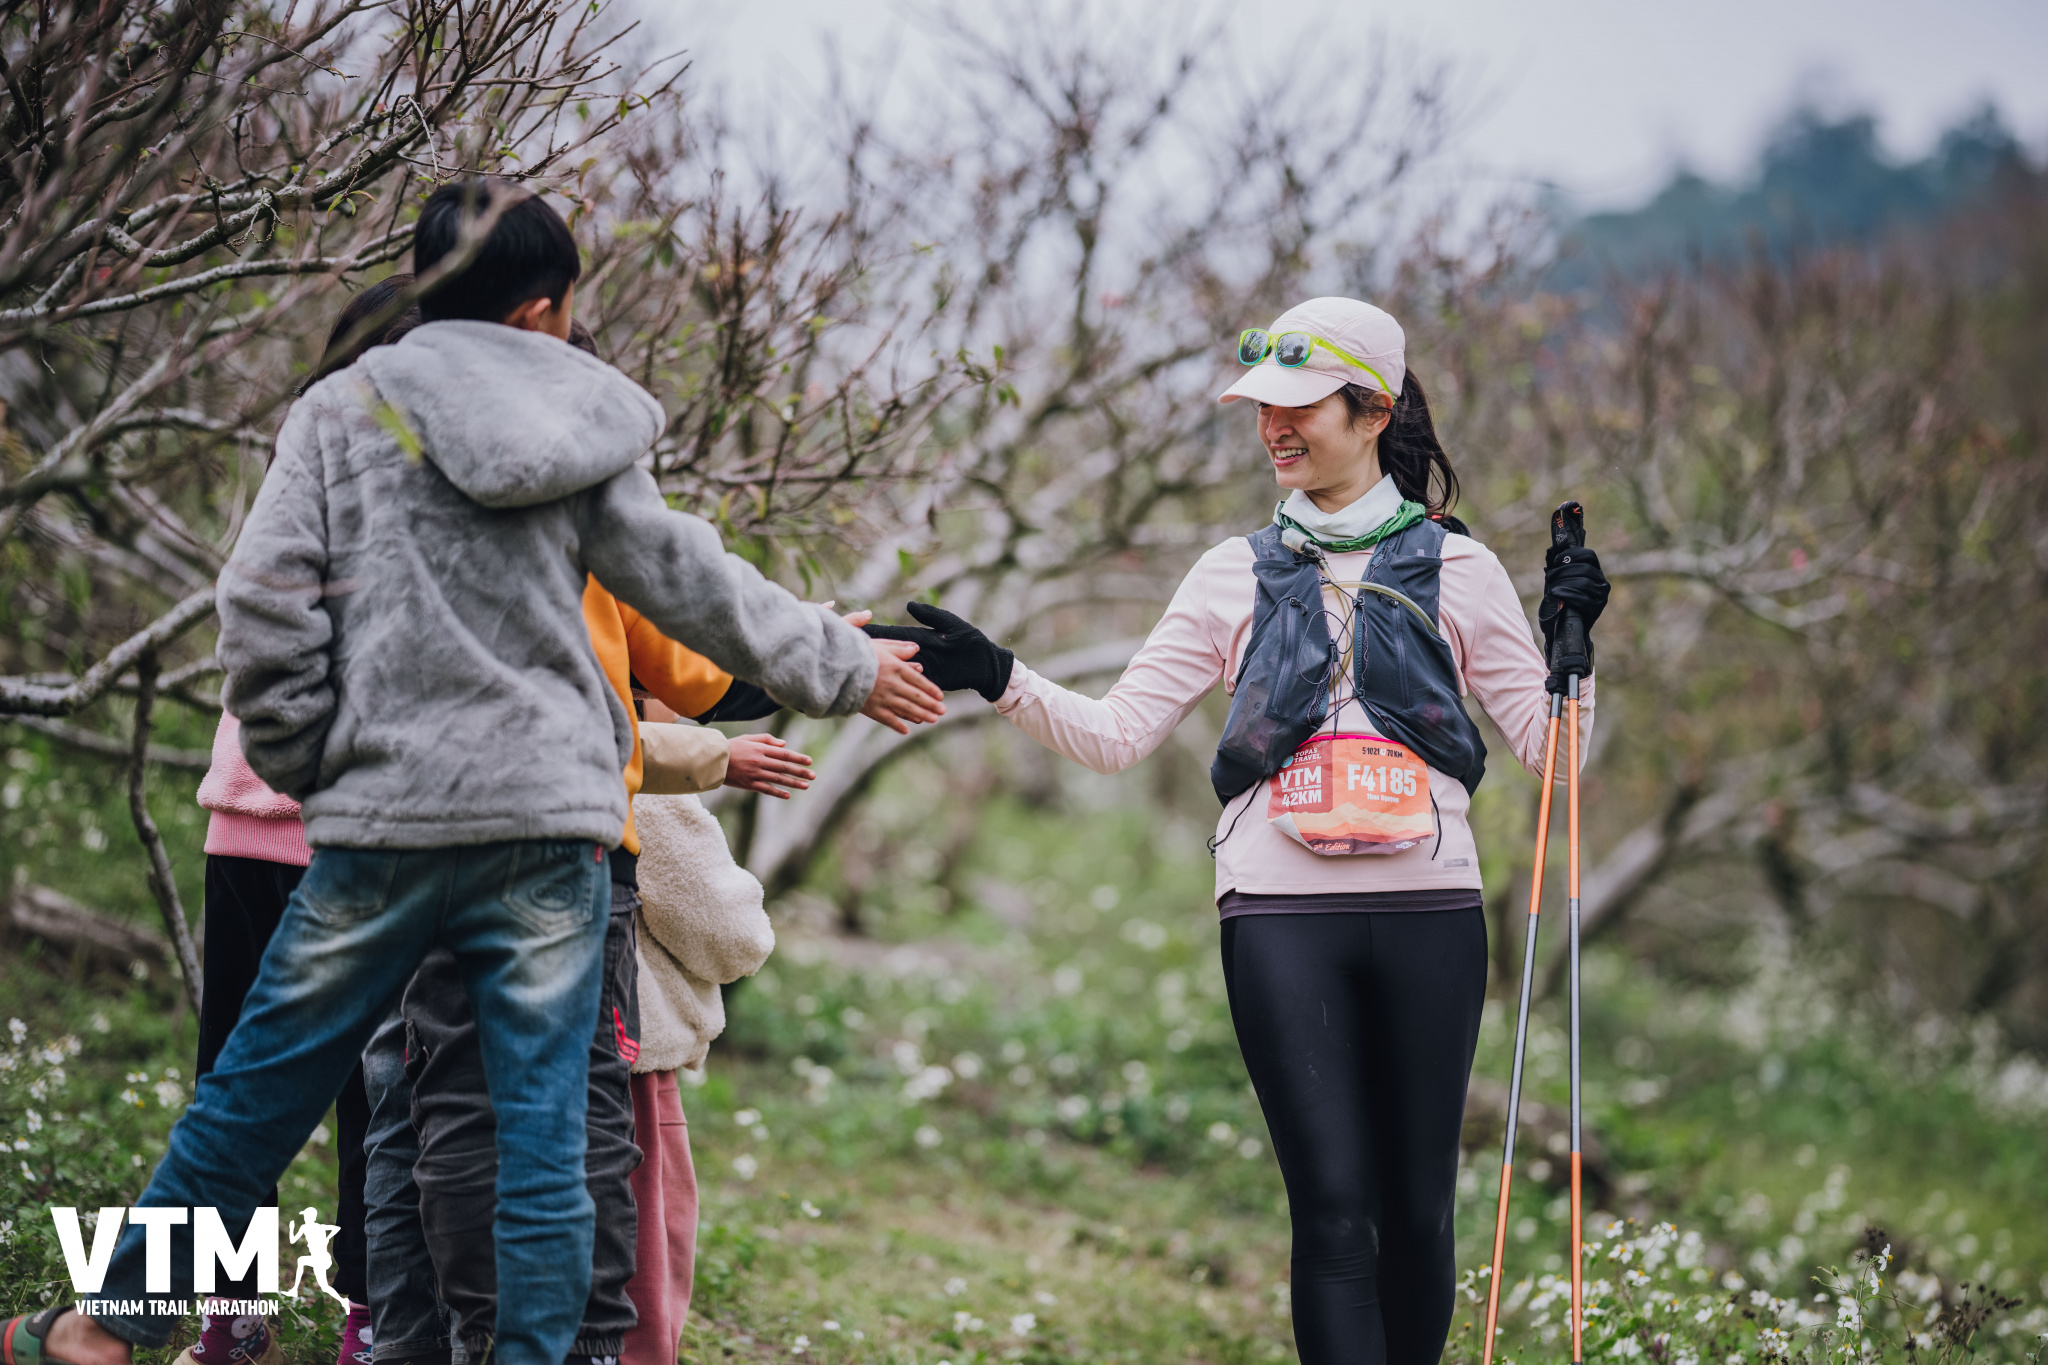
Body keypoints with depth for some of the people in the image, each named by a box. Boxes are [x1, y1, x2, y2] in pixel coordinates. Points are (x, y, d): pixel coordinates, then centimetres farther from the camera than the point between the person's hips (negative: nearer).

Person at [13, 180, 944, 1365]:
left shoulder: (345, 410, 2)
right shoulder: (581, 433, 7)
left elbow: (267, 602, -5)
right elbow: (691, 584, 14)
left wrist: (302, 761, 7)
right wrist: (844, 667, 26)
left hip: (387, 822, -1)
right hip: (553, 823, 1)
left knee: (259, 1090, 10)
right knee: (544, 1133, 4)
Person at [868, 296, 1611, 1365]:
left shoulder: (1453, 566, 9)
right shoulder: (1237, 573, 12)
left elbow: (1545, 748, 8)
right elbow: (1119, 731, 8)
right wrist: (999, 679, -4)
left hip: (1428, 913, 0)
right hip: (1281, 914, 0)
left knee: (1417, 1209, 3)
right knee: (1333, 1209, -8)